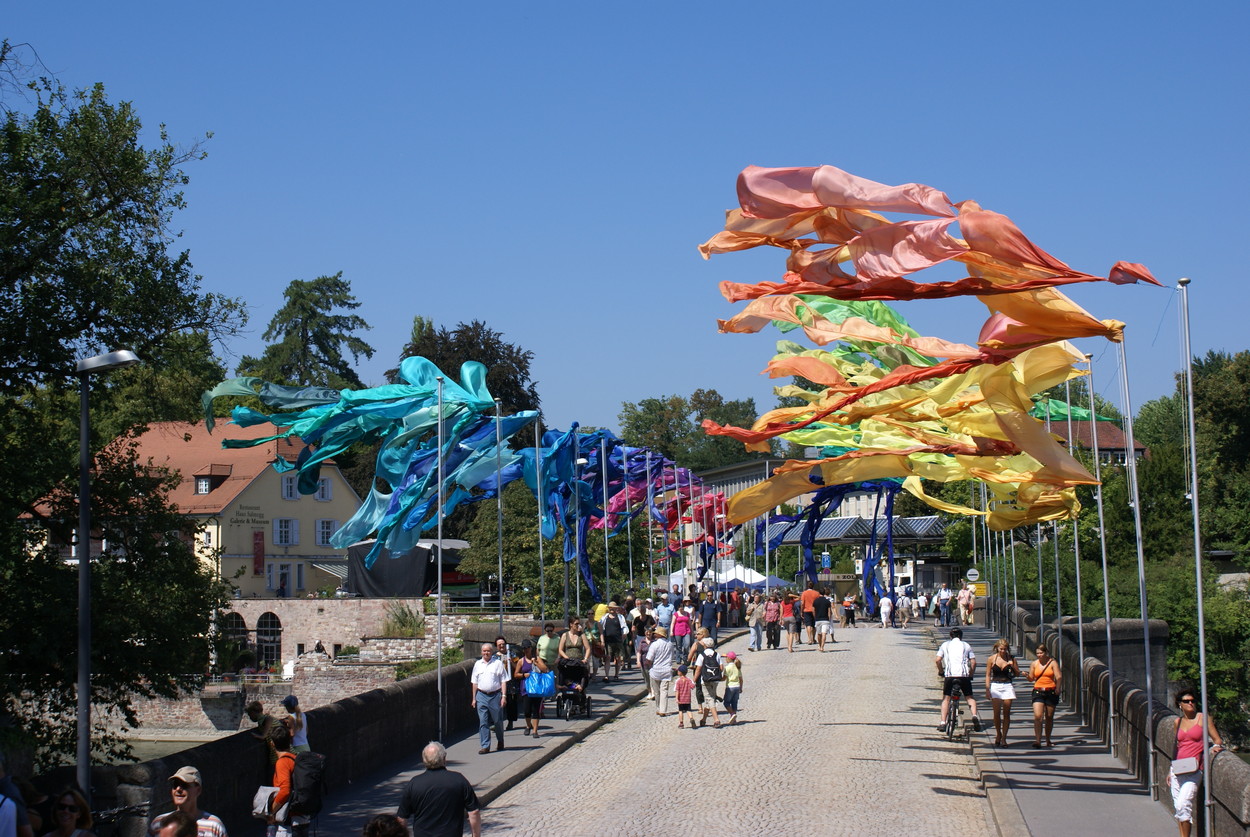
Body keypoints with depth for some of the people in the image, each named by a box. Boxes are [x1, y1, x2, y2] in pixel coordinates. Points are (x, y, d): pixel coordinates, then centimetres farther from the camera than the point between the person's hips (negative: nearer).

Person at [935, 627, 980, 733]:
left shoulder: (945, 644, 15)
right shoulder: (966, 645, 15)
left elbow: (937, 660, 4)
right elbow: (973, 662, 5)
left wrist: (941, 671, 18)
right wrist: (971, 675, 17)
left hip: (949, 675, 0)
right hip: (964, 675, 0)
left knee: (946, 698, 12)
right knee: (970, 697, 14)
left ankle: (943, 723, 4)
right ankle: (974, 715, -12)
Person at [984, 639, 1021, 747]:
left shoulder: (1011, 659, 5)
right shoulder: (991, 659, 2)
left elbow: (1018, 674, 10)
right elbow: (988, 675, 4)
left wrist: (1013, 666, -9)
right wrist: (987, 689, -3)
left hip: (1007, 686, 1)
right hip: (995, 686, -1)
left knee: (1006, 713, -3)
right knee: (997, 712, -3)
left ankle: (1004, 738, 1)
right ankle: (998, 734, 17)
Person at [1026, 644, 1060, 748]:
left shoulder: (1053, 662, -1)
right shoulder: (1034, 663, 6)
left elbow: (1058, 677, -7)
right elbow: (1031, 679, 9)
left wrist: (1057, 689, -16)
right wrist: (1027, 676, -12)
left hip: (1051, 692, -1)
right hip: (1038, 692, 1)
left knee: (1049, 717, 9)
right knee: (1037, 716, -14)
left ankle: (1048, 740, 24)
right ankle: (1037, 740, -17)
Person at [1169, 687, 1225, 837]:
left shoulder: (1203, 718, 0)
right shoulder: (1178, 722, 14)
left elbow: (1217, 739, 1)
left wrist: (1216, 746, -22)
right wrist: (1170, 770, 21)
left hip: (1193, 770, -5)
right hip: (1177, 769, 5)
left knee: (1183, 804, -17)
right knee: (1177, 806, 5)